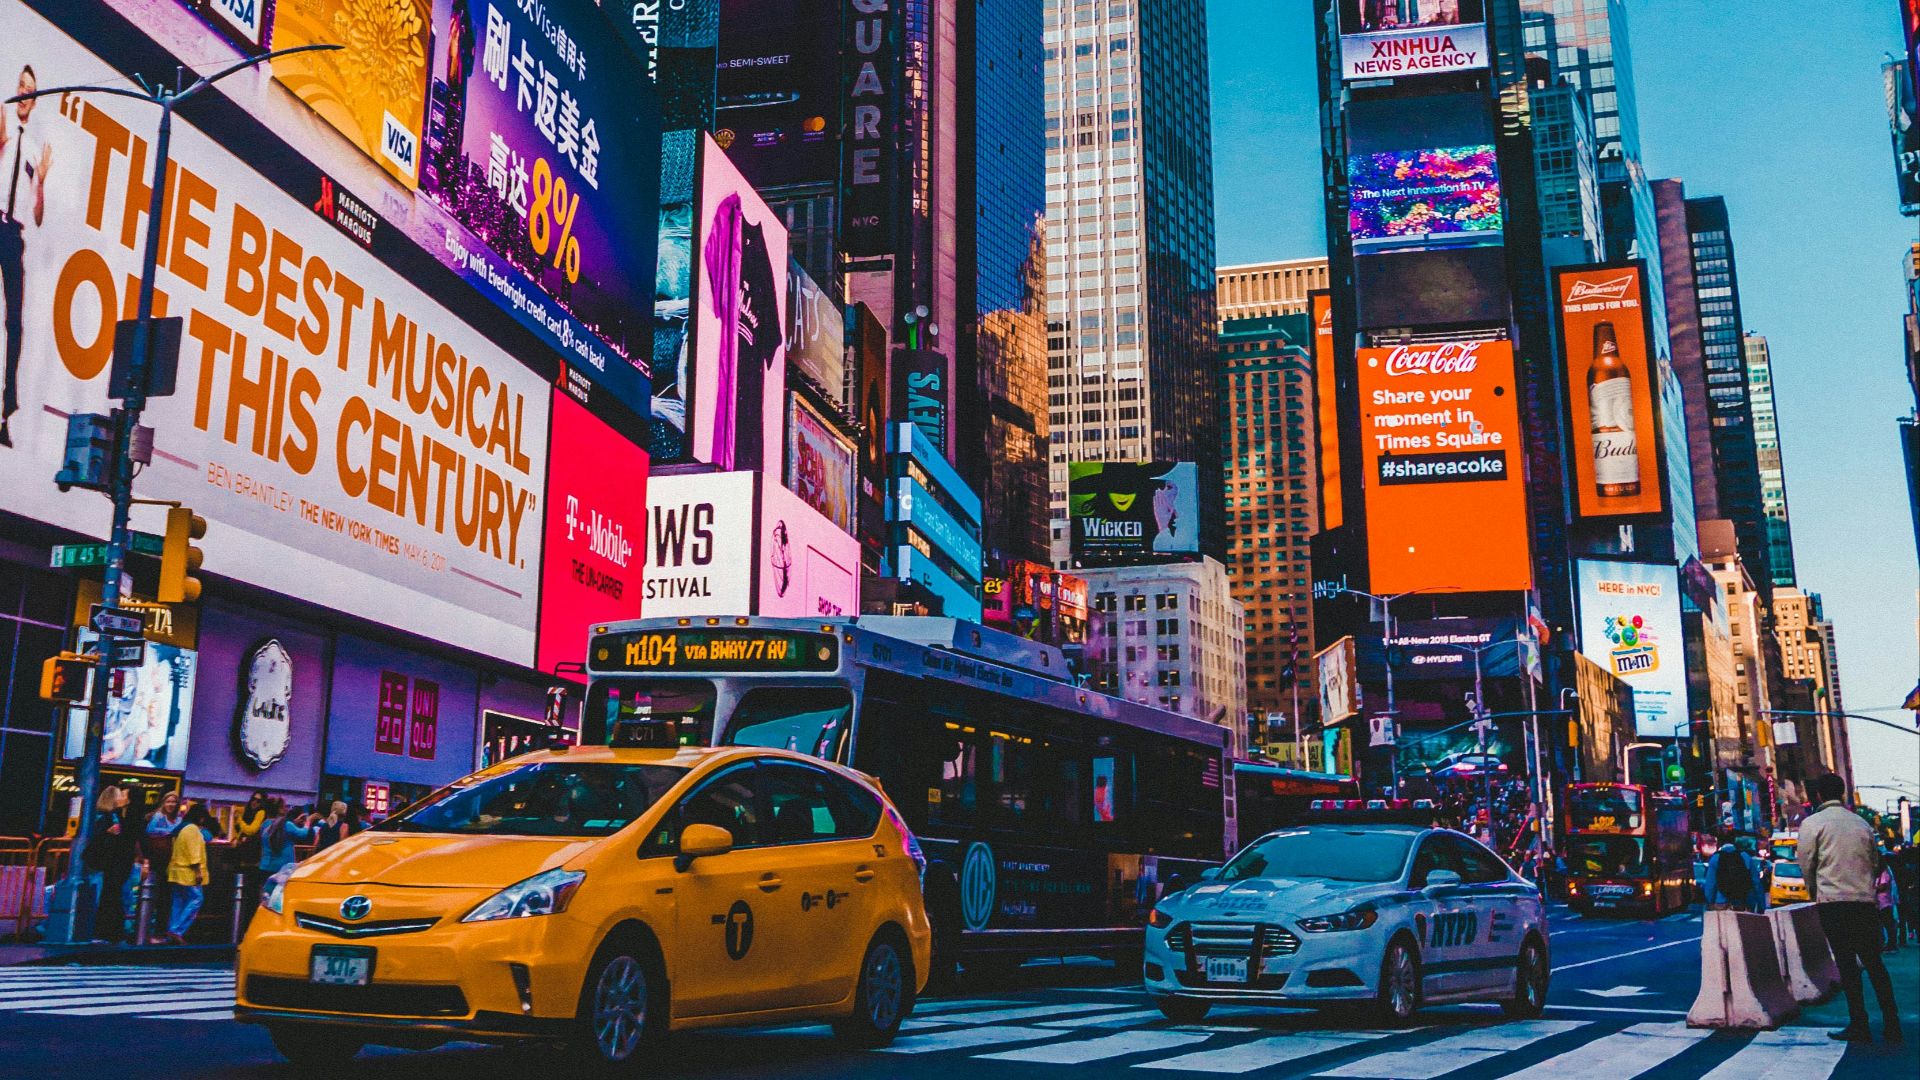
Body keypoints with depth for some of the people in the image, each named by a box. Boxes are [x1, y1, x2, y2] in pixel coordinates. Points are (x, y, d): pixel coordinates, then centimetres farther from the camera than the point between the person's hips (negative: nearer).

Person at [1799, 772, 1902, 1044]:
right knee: (1873, 962, 11)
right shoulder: (1862, 824, 8)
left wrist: (1814, 893, 16)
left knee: (1847, 963, 0)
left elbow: (1806, 865, -1)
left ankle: (1859, 1026, -1)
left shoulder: (1812, 824, -4)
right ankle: (1891, 1024, 8)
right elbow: (1872, 860, 11)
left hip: (1832, 902, -4)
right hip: (1865, 900, 4)